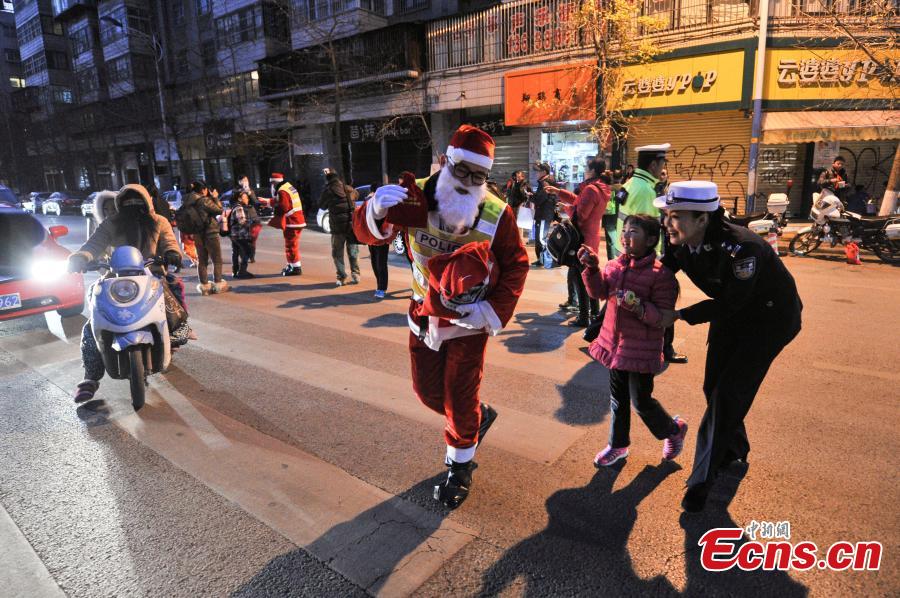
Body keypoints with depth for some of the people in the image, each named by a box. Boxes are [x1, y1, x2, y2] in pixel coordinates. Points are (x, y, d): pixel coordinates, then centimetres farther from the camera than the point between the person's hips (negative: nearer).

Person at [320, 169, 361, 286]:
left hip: (338, 225, -3)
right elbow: (357, 194, 27)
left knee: (337, 253, 7)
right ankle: (355, 276, 14)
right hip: (352, 224, 4)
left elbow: (322, 205, 7)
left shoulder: (328, 190, -7)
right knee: (353, 251, 13)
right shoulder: (348, 188, 6)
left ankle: (341, 278, 2)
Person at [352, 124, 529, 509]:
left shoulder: (498, 214, -17)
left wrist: (494, 312, -19)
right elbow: (367, 233, -18)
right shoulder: (414, 198, -15)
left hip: (469, 322, -3)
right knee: (427, 391, 16)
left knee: (460, 400, 7)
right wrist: (375, 211, -42)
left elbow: (516, 265, -7)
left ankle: (459, 468, 33)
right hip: (424, 316, 3)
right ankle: (479, 418, 45)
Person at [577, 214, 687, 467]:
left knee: (641, 401, 8)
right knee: (617, 398, 18)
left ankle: (674, 429, 38)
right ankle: (618, 445, 37)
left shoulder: (661, 274, -19)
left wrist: (639, 306, -34)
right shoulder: (616, 264, 1)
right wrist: (592, 268, -12)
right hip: (614, 343, 6)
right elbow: (599, 291, 1)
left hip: (641, 350, -6)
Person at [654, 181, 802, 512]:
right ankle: (734, 449, 41)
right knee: (714, 387, 11)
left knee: (728, 393, -7)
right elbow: (667, 264, 2)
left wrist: (679, 315, -26)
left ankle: (701, 481, 6)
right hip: (732, 316, 7)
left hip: (770, 319, -7)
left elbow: (731, 303, -28)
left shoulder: (740, 247, -36)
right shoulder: (684, 243, -17)